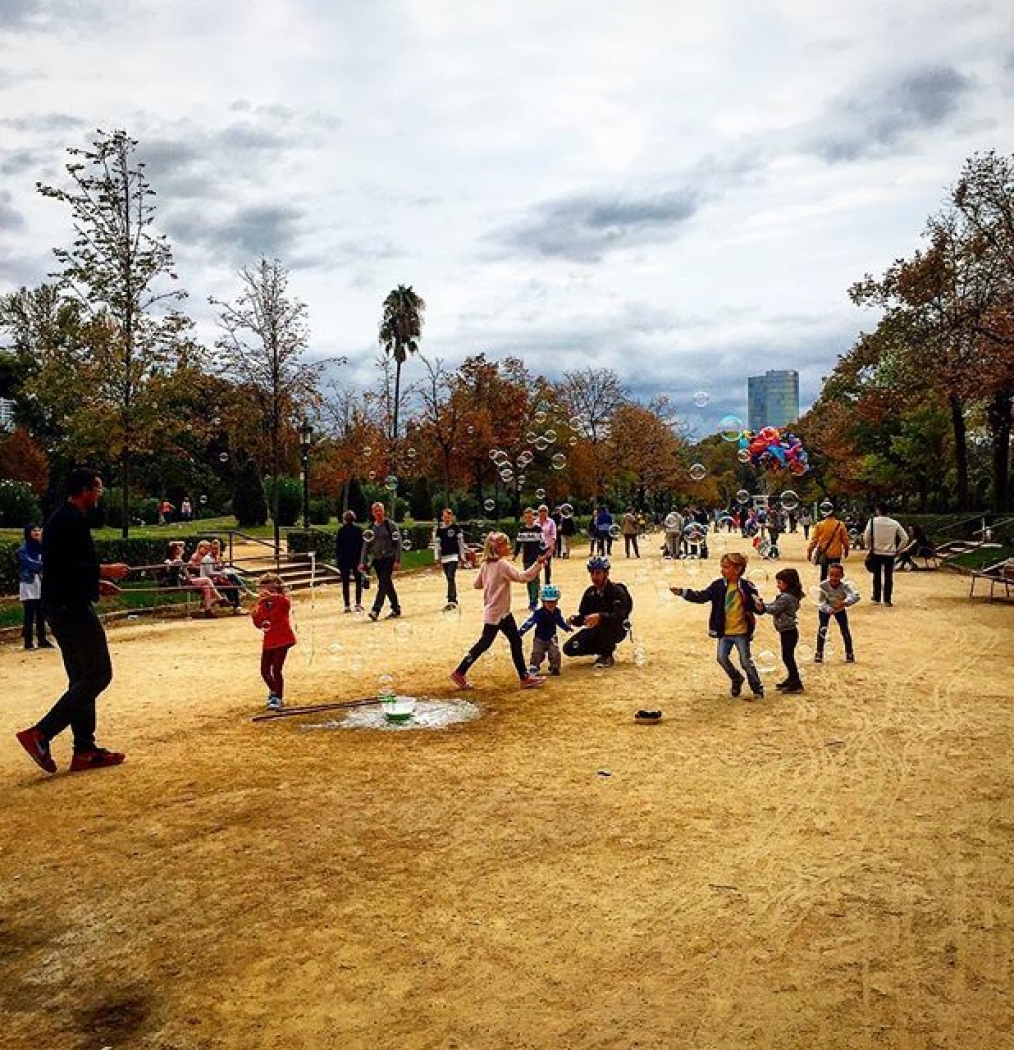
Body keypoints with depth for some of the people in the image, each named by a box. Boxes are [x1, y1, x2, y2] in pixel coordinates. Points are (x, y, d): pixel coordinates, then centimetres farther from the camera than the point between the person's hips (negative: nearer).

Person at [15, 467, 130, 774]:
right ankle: (40, 734, -9)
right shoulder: (73, 519, -15)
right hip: (72, 608, -11)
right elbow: (68, 566, -24)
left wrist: (95, 583, 18)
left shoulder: (61, 518, 18)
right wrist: (104, 571, -11)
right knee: (98, 675, -7)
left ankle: (85, 751, 15)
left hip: (62, 608, 11)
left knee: (82, 679, 12)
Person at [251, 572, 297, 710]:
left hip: (282, 640, -7)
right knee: (264, 671, 12)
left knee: (276, 669, -10)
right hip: (268, 641, 7)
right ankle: (274, 692, 38)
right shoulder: (262, 604, 6)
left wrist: (272, 596, -48)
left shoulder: (282, 600, -10)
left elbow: (287, 604, -36)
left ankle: (279, 699, 4)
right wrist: (255, 616, -12)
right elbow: (259, 624, 9)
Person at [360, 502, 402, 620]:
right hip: (376, 560, 5)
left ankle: (375, 610, -20)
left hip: (389, 558, -5)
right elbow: (366, 546, 8)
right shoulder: (370, 528, 9)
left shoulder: (390, 525, -4)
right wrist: (362, 562, -2)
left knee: (383, 584, -14)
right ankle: (396, 608, 21)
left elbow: (398, 543, -6)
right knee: (388, 585, 11)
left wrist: (397, 561, -13)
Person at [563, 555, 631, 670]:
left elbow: (619, 616, -33)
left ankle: (606, 656, -13)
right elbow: (582, 616, 2)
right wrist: (574, 620, -22)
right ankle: (602, 648, 9)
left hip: (616, 631, -5)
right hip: (595, 631, 6)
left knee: (603, 624, -40)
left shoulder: (617, 591, -17)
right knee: (569, 648, -11)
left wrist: (599, 616, -49)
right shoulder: (590, 593, 2)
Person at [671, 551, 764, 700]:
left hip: (741, 632, -4)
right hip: (724, 632, 4)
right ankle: (737, 680, 28)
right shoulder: (718, 585, -2)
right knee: (722, 658, 2)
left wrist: (758, 605, -31)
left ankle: (757, 688, 18)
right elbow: (701, 597, 0)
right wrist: (682, 592, -10)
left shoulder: (747, 586, -11)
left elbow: (757, 607, -7)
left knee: (746, 661, 0)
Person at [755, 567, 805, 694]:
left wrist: (762, 605, -5)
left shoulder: (786, 597, -21)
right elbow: (774, 606, 9)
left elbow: (774, 609, -17)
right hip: (788, 631, 10)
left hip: (788, 632, -10)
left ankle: (796, 684, 2)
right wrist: (763, 605, -5)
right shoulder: (790, 595, 11)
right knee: (788, 656, 18)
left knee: (788, 657, -4)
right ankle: (791, 680, 29)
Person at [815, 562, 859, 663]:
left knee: (845, 630, -3)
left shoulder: (845, 585, -36)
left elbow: (856, 596, -51)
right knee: (822, 630, -6)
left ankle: (849, 653, 17)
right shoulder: (823, 585, -33)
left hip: (840, 610, 0)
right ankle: (819, 653, 12)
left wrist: (845, 602, -68)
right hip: (825, 610, 0)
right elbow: (822, 601, -27)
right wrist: (829, 609, -46)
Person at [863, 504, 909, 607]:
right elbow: (905, 538, 0)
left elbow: (866, 537, -10)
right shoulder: (894, 523, -1)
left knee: (877, 576, 13)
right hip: (890, 554, 1)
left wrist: (869, 548, 6)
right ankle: (887, 600, 8)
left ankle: (876, 598, 22)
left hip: (876, 553, -1)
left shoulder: (873, 521, -8)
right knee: (888, 577, 7)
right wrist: (898, 549, 10)